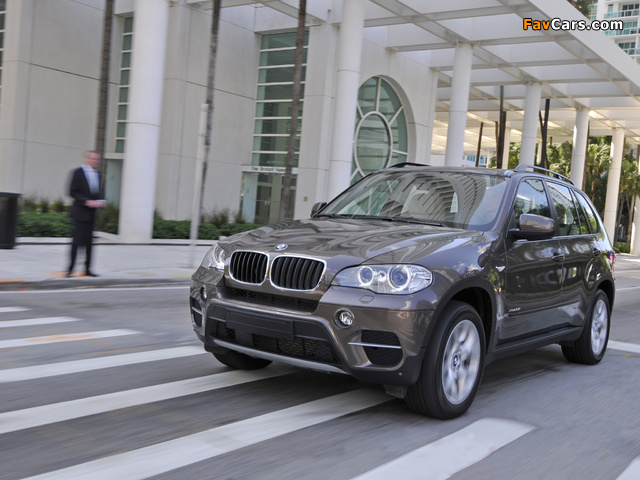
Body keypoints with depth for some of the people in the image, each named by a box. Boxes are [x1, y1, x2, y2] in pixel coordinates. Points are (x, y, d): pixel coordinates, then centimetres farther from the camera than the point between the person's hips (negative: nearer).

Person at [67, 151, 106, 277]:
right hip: (80, 212, -6)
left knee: (89, 241, 8)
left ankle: (87, 269, 13)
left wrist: (99, 202, 0)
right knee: (77, 240, -8)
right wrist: (87, 202, -18)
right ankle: (70, 269, -2)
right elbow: (73, 192, -10)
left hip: (91, 213, 6)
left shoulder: (97, 174, 14)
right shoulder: (78, 172, -6)